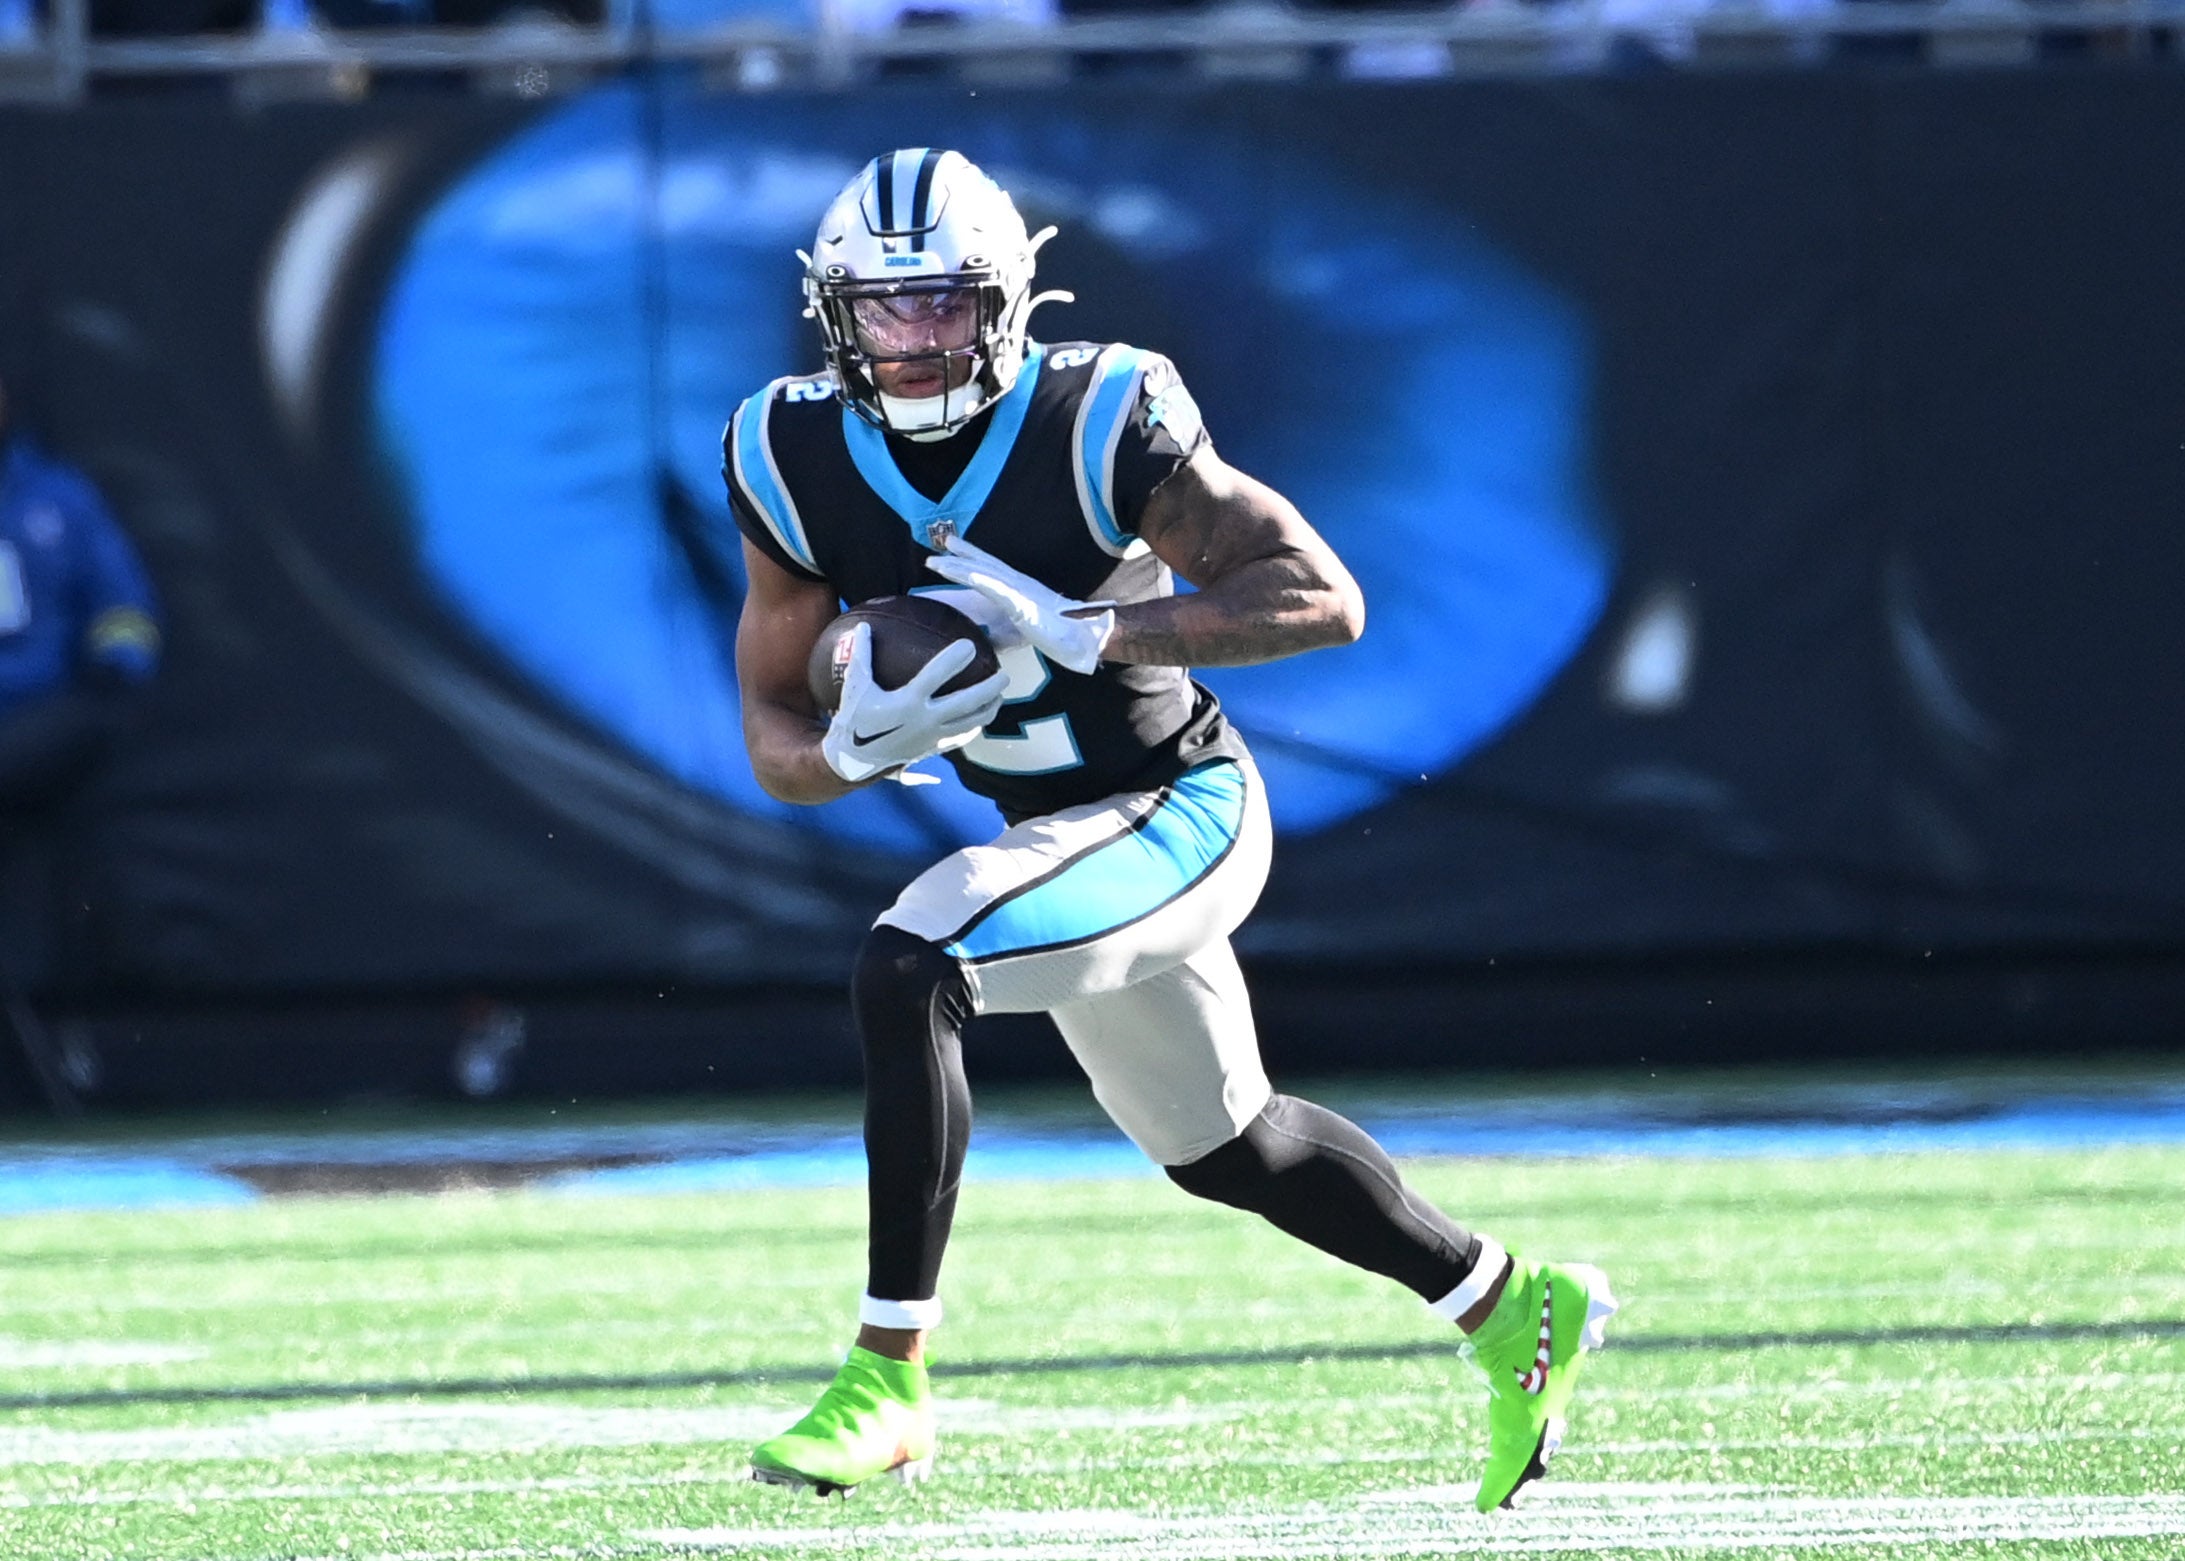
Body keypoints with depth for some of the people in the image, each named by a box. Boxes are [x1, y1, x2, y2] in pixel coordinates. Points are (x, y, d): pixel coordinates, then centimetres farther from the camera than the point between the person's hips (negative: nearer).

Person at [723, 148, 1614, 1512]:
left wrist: (1082, 631, -34)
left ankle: (891, 1378, -20)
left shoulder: (1093, 425, -23)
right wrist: (854, 748, -27)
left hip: (1175, 812, -7)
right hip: (1057, 831, 7)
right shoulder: (799, 466, -9)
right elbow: (775, 738, -3)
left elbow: (1325, 600, -27)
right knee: (1224, 1146, 23)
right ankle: (1515, 1312, 44)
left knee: (904, 976, -27)